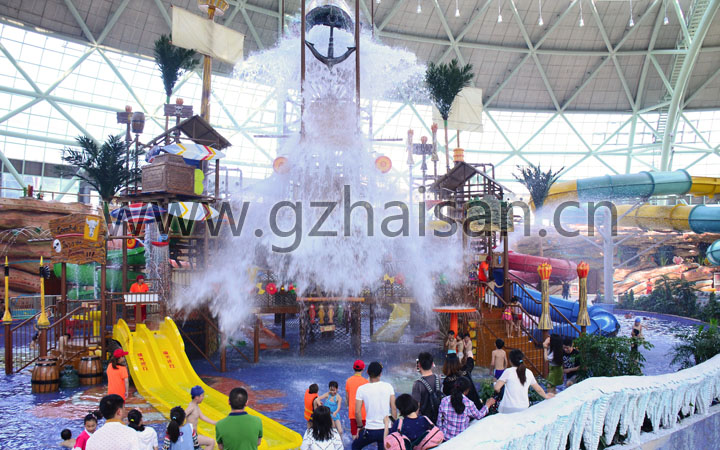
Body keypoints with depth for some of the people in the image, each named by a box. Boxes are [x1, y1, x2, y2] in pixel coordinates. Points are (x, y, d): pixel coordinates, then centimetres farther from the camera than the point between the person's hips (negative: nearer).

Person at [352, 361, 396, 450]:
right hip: (386, 429, 2)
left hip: (370, 430, -1)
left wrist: (360, 426, 6)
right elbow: (393, 408, -3)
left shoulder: (361, 389, -6)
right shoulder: (388, 386, -3)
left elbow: (357, 411, -8)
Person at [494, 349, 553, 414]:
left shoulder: (508, 372, -7)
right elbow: (538, 389, 20)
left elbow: (497, 388, -10)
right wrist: (545, 396, 40)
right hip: (524, 408, 4)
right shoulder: (529, 373, 7)